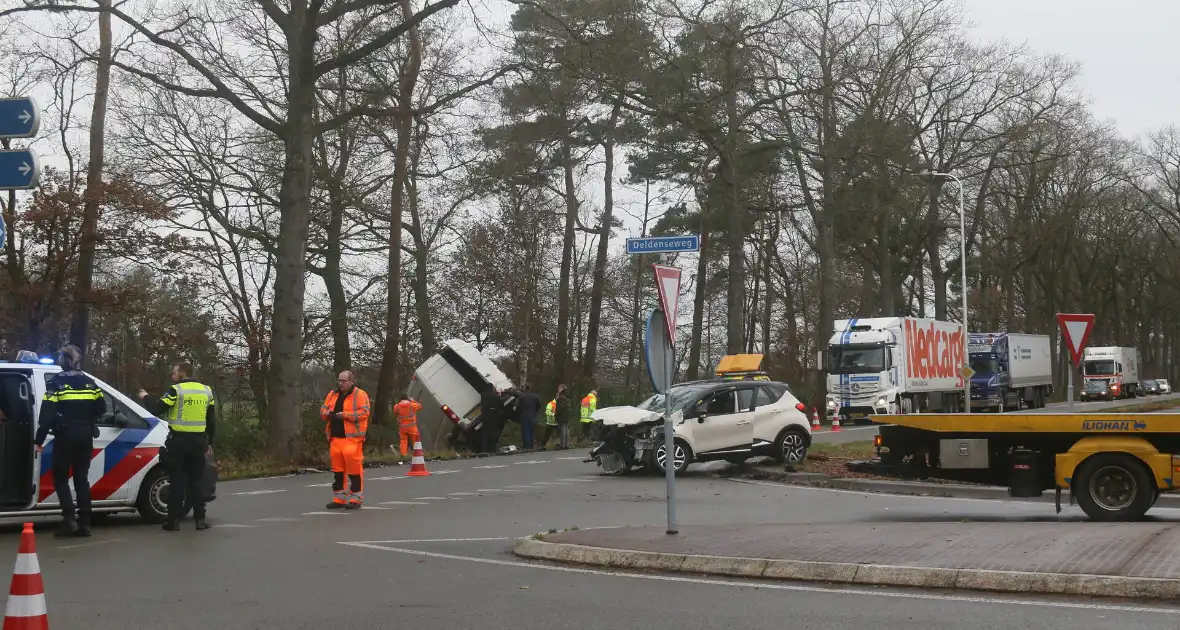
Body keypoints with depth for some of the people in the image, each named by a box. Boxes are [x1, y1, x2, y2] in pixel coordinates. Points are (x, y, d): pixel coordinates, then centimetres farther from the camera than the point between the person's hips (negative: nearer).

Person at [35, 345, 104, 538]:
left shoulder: (56, 382, -5)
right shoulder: (89, 382, 9)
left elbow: (47, 413, -10)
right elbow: (101, 409, 8)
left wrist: (39, 440, -7)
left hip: (66, 435, -4)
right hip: (85, 435, 4)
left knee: (60, 478, 4)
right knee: (81, 478, 9)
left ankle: (70, 519, -12)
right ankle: (84, 524, 4)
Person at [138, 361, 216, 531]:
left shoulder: (176, 390, -8)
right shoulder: (206, 391, 10)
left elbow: (156, 409, -10)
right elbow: (212, 420, 13)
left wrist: (145, 397, 9)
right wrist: (209, 443, 20)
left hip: (178, 441, -4)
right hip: (198, 441, 4)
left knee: (177, 481, 1)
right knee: (195, 481, 10)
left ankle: (174, 520, 0)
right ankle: (200, 519, 5)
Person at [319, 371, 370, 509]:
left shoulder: (360, 395, -3)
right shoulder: (332, 394, 16)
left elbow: (364, 412, -13)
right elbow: (323, 410, 21)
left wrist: (344, 415, -18)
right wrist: (327, 414, -3)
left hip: (352, 438, -6)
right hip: (335, 438, 6)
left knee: (354, 467, -8)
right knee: (337, 469, 9)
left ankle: (356, 499, 0)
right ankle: (338, 499, 17)